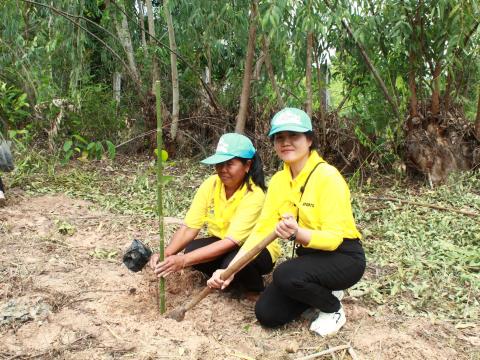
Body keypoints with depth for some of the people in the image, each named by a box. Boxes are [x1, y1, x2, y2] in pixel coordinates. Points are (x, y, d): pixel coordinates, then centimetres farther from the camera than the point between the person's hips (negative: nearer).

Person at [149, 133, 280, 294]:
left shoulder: (254, 195, -29)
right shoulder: (210, 184, -15)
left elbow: (231, 241, -36)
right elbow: (189, 228, -17)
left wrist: (184, 260, -44)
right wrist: (167, 253, -36)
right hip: (223, 243, 4)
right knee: (191, 249, -24)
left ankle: (254, 285, -1)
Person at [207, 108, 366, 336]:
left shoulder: (328, 176, -22)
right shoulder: (279, 180, -2)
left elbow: (334, 237, -26)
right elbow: (261, 230, -6)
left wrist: (298, 235, -45)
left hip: (344, 257, -6)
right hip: (310, 255, 6)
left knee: (285, 274, -32)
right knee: (267, 314, -3)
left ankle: (333, 309, -2)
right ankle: (321, 291, 20)